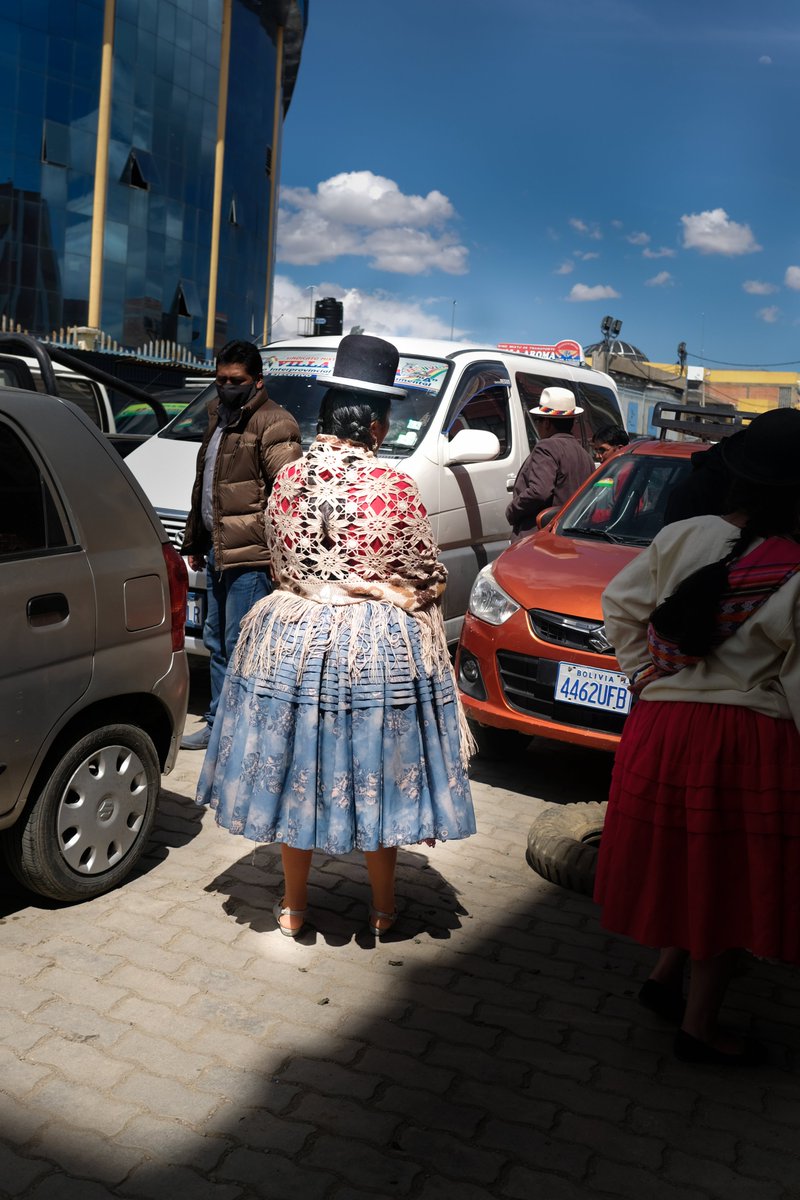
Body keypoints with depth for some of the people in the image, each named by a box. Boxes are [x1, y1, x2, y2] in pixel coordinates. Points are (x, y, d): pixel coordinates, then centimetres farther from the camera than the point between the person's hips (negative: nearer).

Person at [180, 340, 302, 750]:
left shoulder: (273, 423, -12)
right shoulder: (220, 418, 19)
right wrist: (195, 541, 25)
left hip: (250, 556, -10)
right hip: (218, 552, 10)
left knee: (239, 646, -5)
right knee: (216, 642, 16)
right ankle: (219, 723, 28)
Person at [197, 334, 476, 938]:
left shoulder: (289, 476, -4)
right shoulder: (394, 487, -15)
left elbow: (281, 563, 5)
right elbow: (427, 577, -5)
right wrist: (402, 600, 14)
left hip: (293, 638, 3)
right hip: (380, 648, -3)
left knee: (295, 772, 15)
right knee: (377, 772, 12)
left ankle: (293, 905, 28)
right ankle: (384, 908, 28)